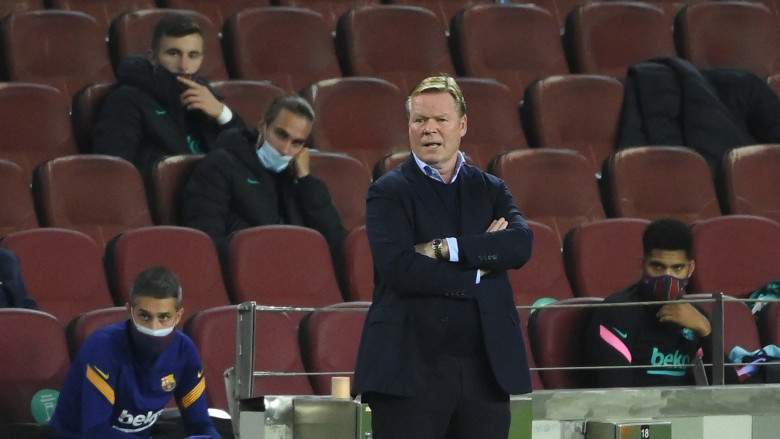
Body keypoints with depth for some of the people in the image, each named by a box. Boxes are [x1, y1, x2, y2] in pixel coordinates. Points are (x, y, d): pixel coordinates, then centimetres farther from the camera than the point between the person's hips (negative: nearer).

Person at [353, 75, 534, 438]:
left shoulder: (490, 190, 14)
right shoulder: (389, 192, 1)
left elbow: (521, 245, -6)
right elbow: (401, 269, -14)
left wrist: (445, 248, -14)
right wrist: (479, 267, -8)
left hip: (485, 368, 4)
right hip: (411, 367, -4)